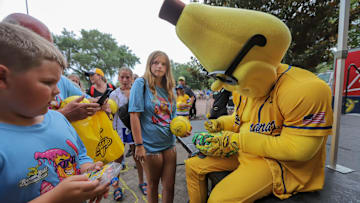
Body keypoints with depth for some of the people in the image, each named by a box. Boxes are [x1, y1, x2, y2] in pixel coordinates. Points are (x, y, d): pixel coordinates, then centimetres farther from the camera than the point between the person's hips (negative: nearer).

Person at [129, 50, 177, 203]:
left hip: (169, 144, 5)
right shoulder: (141, 84, -9)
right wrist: (139, 145, -15)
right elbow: (134, 116, -13)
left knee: (169, 186, 14)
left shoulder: (169, 89, 8)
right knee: (153, 185, 17)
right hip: (150, 146, -4)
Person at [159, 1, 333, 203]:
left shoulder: (303, 91, -24)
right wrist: (220, 124, -5)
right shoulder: (243, 90, 0)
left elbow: (299, 149, -23)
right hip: (243, 150, 7)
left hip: (278, 160, -6)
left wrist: (238, 142, -26)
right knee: (193, 165, 4)